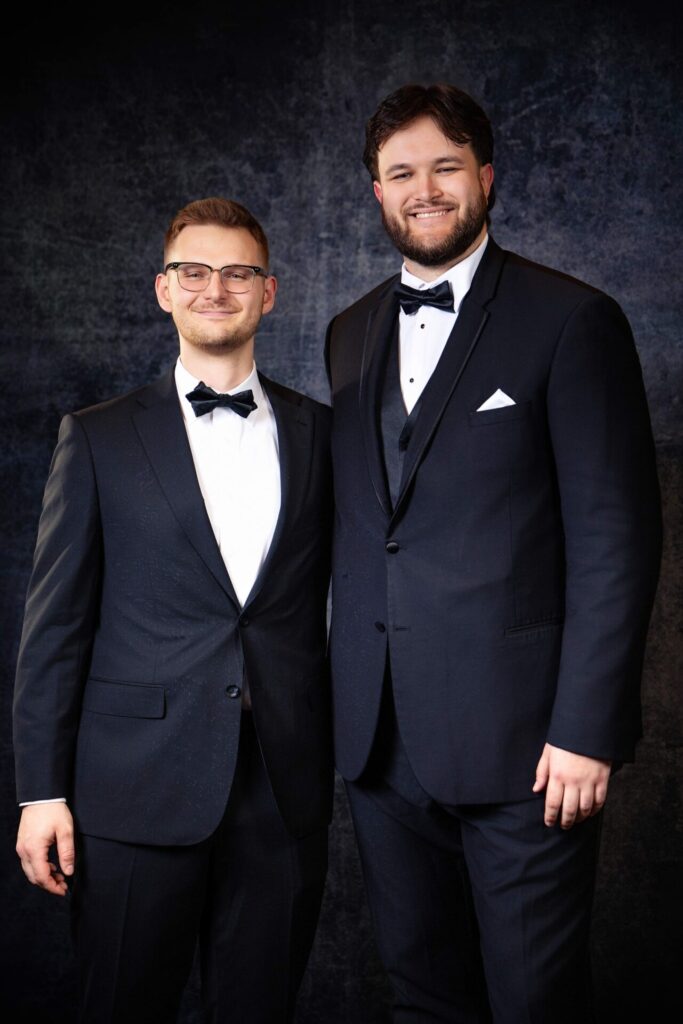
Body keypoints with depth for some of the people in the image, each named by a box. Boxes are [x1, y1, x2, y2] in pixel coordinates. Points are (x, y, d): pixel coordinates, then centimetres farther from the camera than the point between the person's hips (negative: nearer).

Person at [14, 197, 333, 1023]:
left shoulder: (320, 434, 8)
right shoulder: (99, 438, 3)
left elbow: (335, 599, 10)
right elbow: (55, 623, 1)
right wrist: (43, 791, -4)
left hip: (285, 794, 2)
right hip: (138, 791, -1)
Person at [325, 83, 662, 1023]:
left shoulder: (572, 322, -6)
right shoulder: (351, 334, 13)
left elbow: (616, 537, -10)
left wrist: (588, 729, -14)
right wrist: (348, 694, 10)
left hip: (521, 737, -5)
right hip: (381, 736, 6)